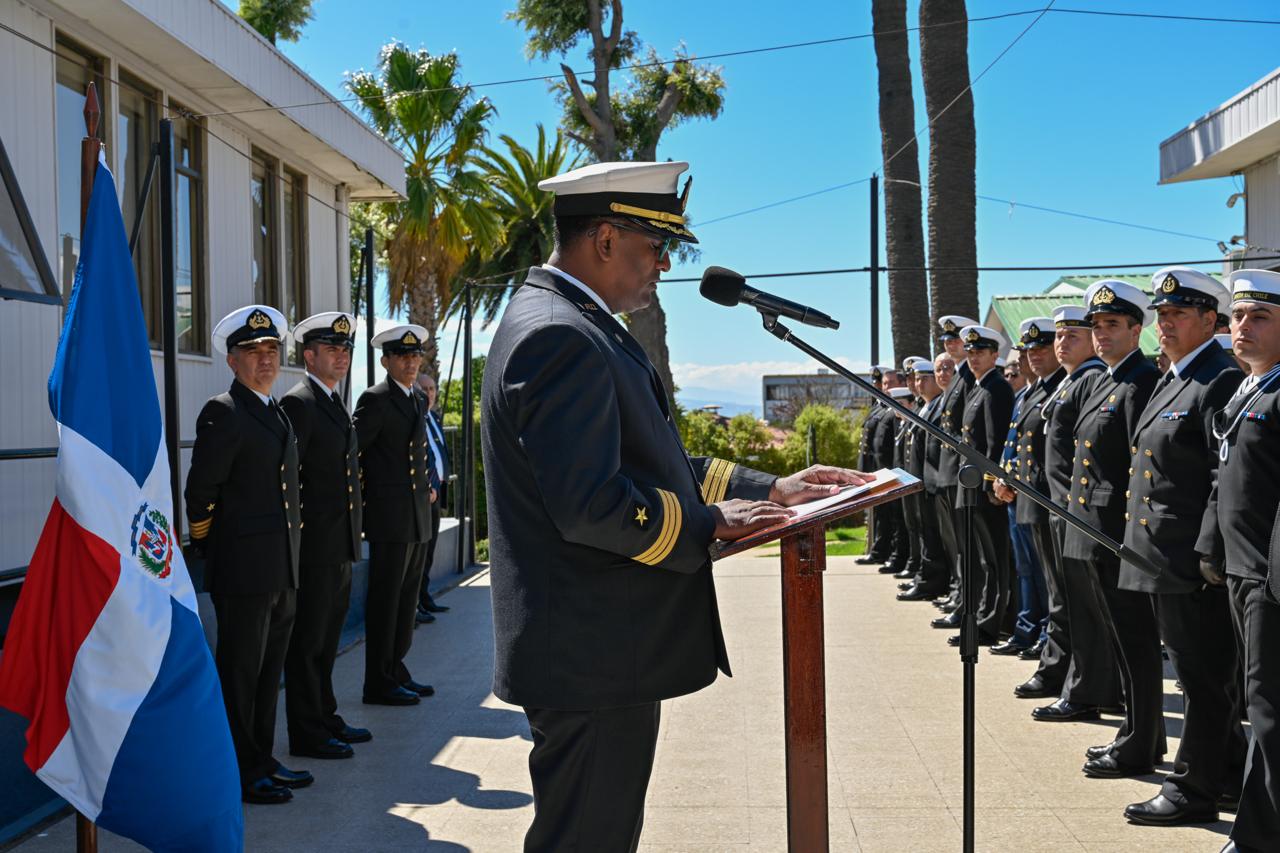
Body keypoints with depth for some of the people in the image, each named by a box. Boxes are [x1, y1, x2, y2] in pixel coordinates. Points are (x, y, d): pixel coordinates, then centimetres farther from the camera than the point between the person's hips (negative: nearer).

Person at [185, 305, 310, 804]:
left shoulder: (276, 413, 17)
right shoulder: (224, 413, -11)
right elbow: (200, 493, -12)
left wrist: (291, 550, 16)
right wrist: (211, 552, -4)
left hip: (282, 572, 9)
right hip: (244, 571, -8)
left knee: (268, 671, 16)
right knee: (239, 674, 1)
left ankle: (261, 761, 27)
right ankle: (238, 775, 10)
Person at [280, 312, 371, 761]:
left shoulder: (337, 404, 16)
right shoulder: (298, 403, -13)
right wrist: (295, 540, -17)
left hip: (340, 548, 9)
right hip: (314, 547, -9)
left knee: (326, 640, 18)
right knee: (307, 643, 1)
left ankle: (325, 718, 28)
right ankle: (306, 734, 9)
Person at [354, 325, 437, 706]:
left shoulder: (417, 399, 15)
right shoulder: (376, 399, -12)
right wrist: (365, 493, -11)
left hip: (418, 515, 8)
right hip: (390, 517, -8)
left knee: (407, 599, 14)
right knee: (385, 600, -2)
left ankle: (397, 671, 23)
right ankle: (379, 683, 5)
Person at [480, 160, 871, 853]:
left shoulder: (576, 325, 15)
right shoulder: (561, 335, -20)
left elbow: (645, 462, 18)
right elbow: (589, 505, -28)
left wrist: (768, 489, 12)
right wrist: (710, 523, -14)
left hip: (599, 651, 11)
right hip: (593, 661, -11)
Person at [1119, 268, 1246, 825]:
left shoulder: (1221, 382, -14)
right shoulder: (1172, 381, 16)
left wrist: (1210, 550, -20)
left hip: (1194, 565, -10)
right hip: (1160, 558, 10)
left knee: (1202, 677, 2)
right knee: (1200, 673, 18)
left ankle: (1192, 790, 11)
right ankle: (1233, 772, 31)